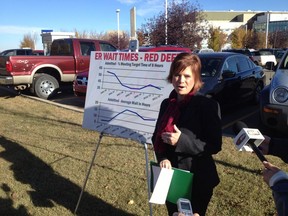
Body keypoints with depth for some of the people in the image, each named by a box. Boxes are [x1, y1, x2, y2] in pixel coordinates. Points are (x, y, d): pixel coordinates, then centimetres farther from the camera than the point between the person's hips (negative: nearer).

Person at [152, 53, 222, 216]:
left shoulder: (209, 105, -15)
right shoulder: (167, 104, 2)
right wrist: (162, 158, -12)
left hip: (197, 181, -5)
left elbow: (215, 146, -15)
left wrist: (182, 141, -25)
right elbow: (157, 137, 7)